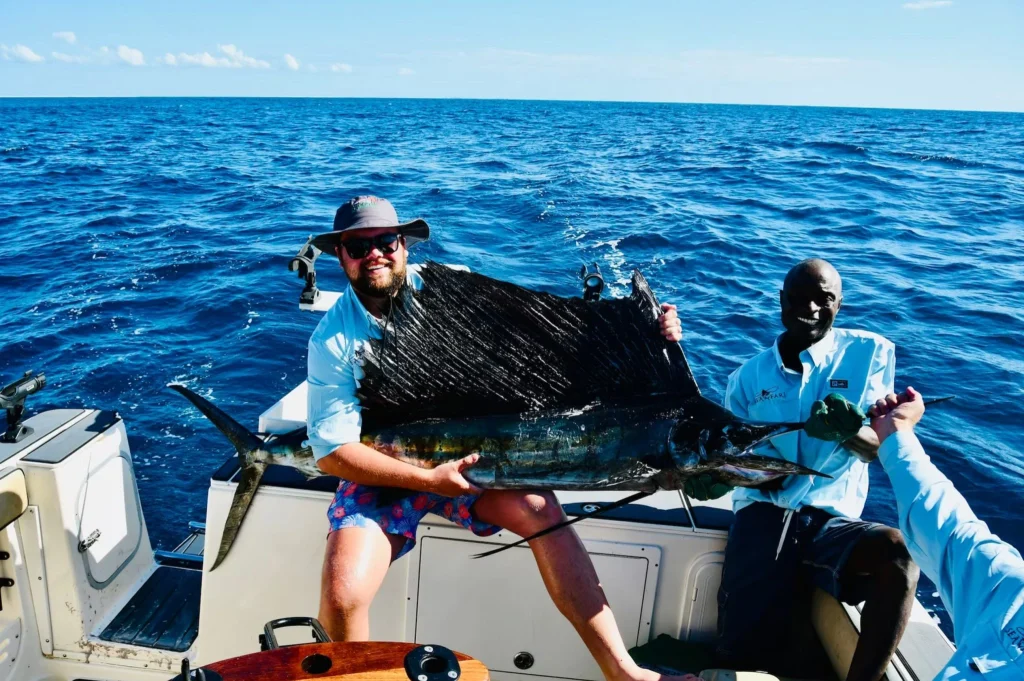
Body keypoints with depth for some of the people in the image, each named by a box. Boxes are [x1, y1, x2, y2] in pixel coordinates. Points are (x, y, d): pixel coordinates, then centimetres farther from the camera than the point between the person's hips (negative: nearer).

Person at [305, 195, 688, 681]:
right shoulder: (333, 339, -9)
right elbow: (331, 452, -12)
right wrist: (427, 479, -22)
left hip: (464, 452, 1)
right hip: (382, 473, -1)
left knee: (540, 509, -23)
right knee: (342, 597, -21)